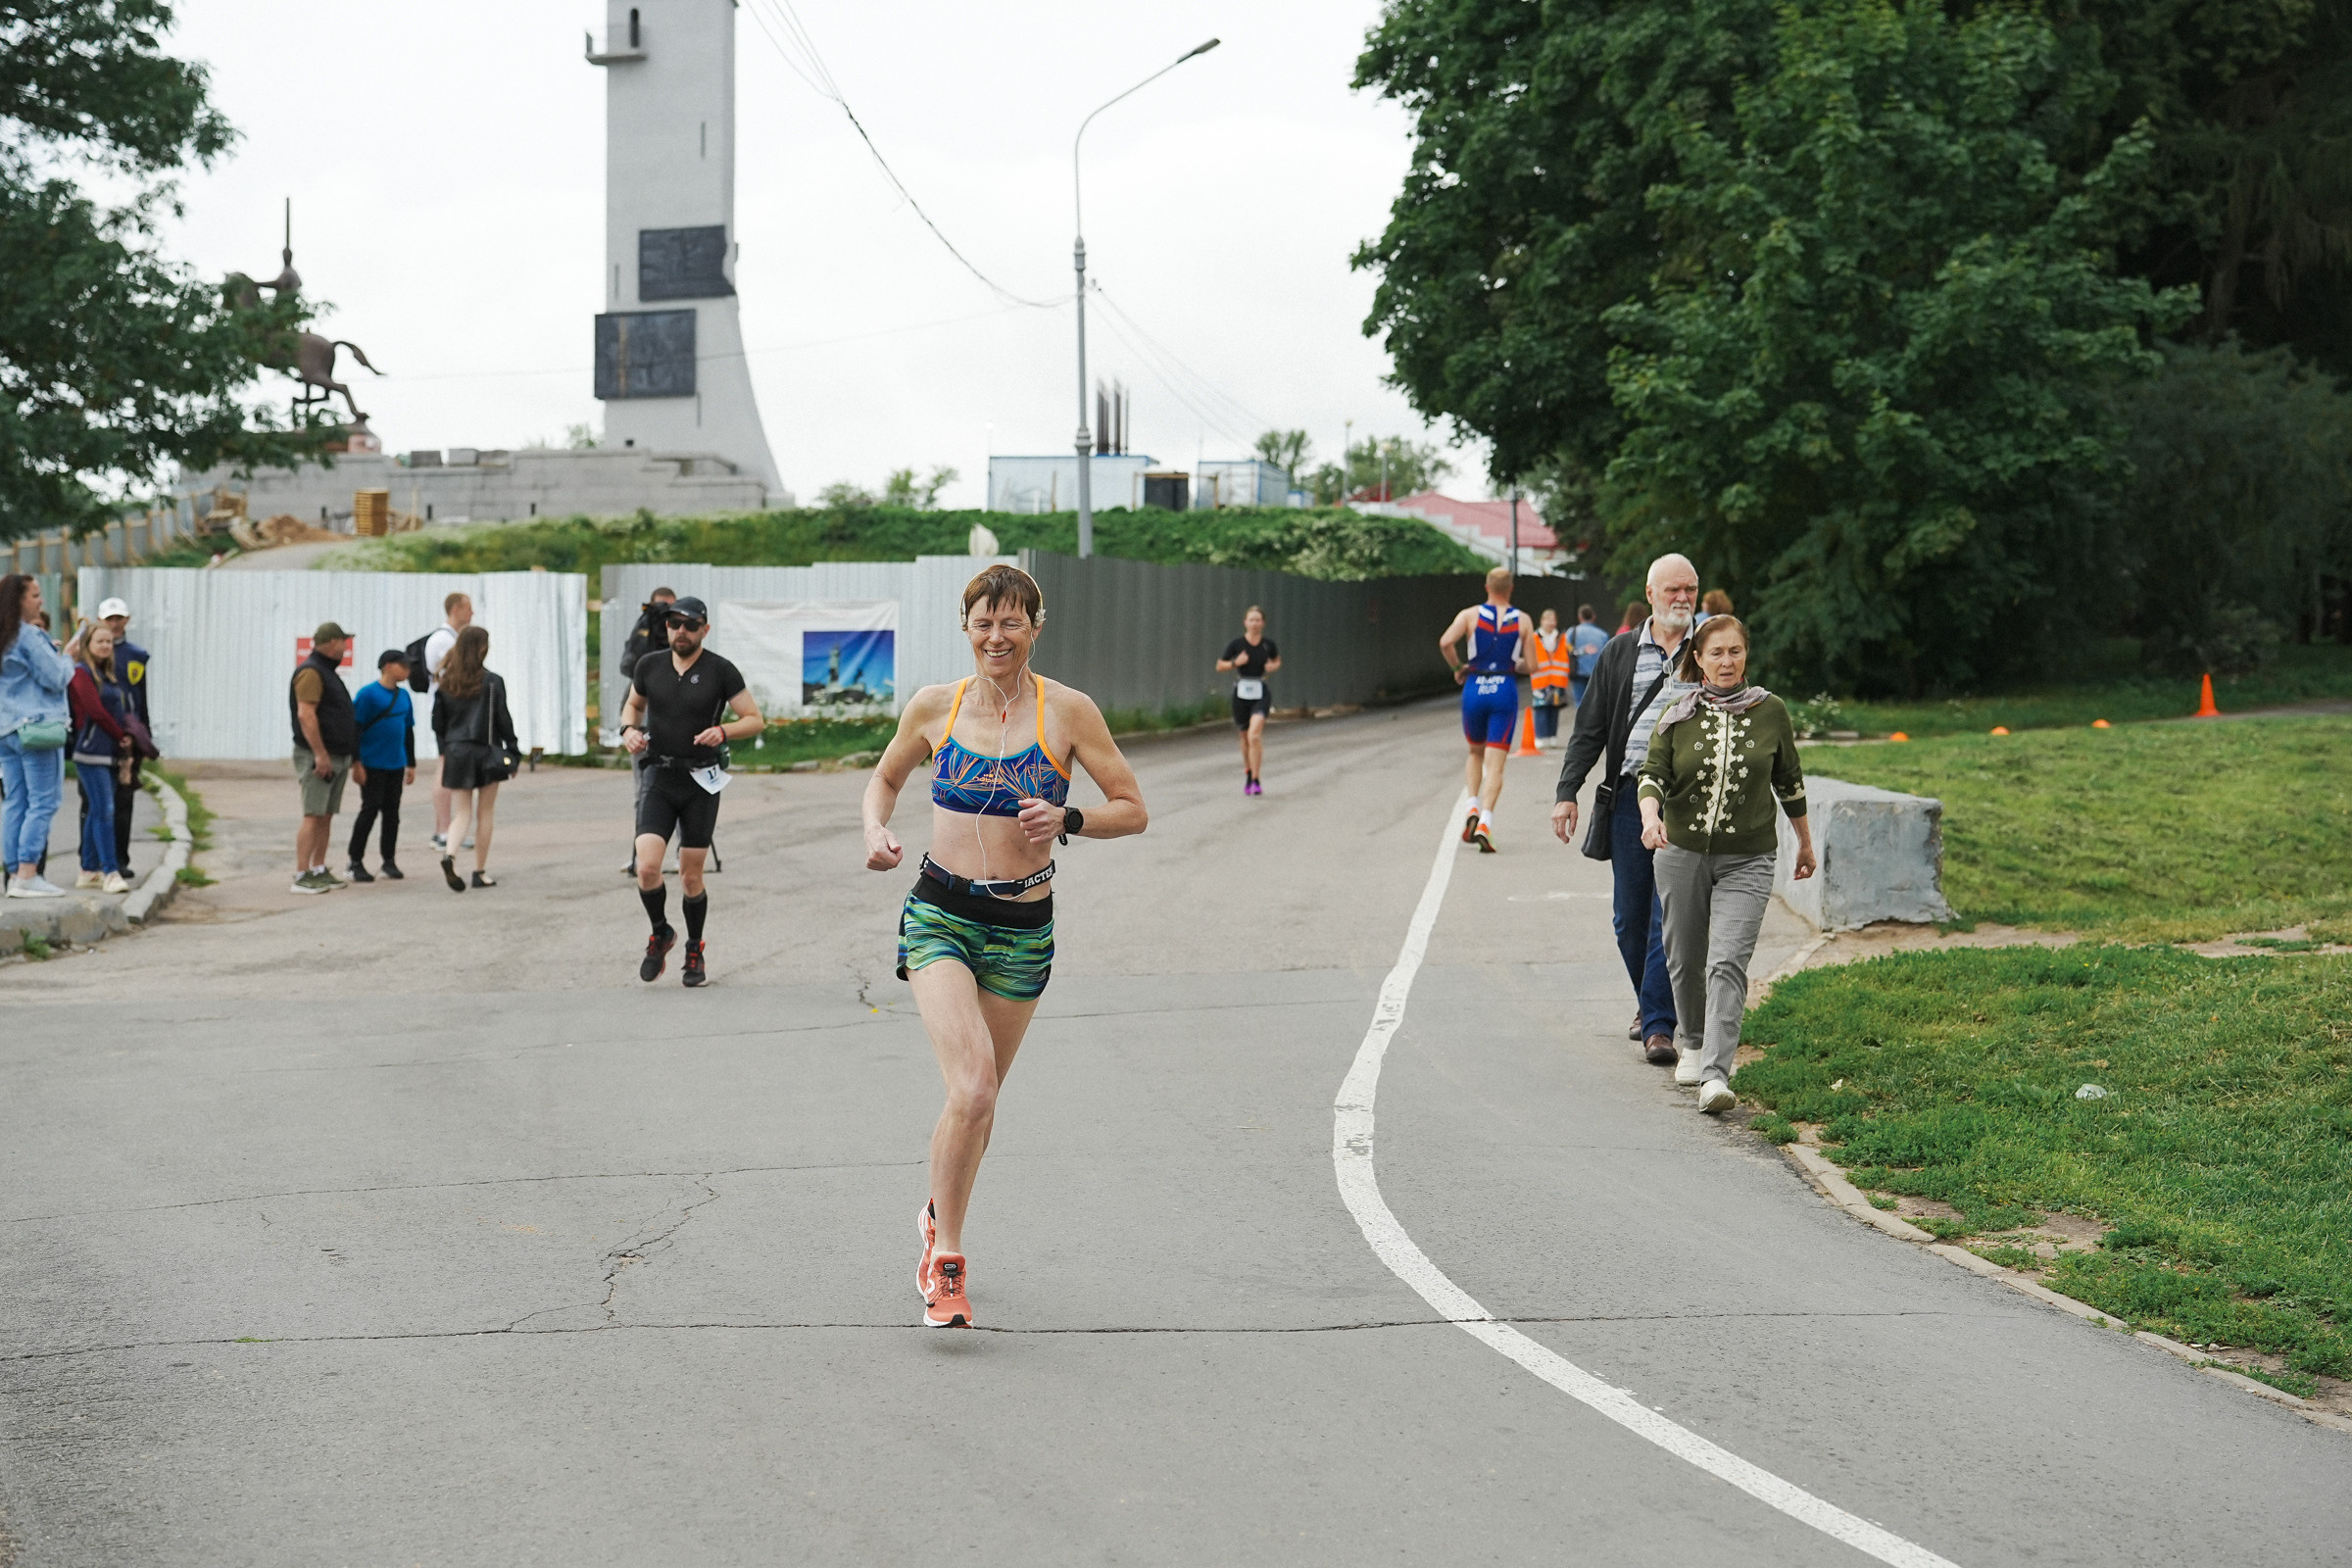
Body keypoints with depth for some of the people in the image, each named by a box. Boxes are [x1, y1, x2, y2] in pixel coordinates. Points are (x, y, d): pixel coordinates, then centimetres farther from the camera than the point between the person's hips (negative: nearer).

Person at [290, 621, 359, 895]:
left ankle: (319, 870, 15)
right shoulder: (310, 672, -12)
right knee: (313, 816, -12)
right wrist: (321, 754, -24)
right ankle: (301, 876, -14)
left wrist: (352, 756, 26)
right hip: (318, 757, -10)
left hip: (337, 757, 10)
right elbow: (306, 715, -21)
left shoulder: (328, 672, 20)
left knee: (326, 816, 10)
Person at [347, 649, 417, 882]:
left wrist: (411, 764, 18)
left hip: (396, 765, 6)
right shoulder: (368, 693, -9)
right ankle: (355, 862, 3)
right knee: (370, 810, -5)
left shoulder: (403, 695, 11)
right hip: (372, 765, -6)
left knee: (392, 812, 8)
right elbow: (355, 729, -10)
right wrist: (356, 763, -14)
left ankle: (389, 861, 16)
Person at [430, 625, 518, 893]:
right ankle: (480, 871, 10)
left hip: (455, 752, 3)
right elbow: (503, 719, -8)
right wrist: (513, 750, 1)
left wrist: (443, 752, 16)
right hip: (486, 751, -3)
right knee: (485, 813, 8)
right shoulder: (492, 682, -8)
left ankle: (449, 853, -22)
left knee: (462, 813, 6)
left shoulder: (446, 683, 3)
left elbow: (438, 723, 7)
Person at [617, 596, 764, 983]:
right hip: (659, 779, 2)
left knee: (690, 876, 2)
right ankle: (660, 934, 13)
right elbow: (633, 704, 23)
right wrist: (629, 729, 2)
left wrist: (723, 731, -20)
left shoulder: (720, 671, -5)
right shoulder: (649, 665, 4)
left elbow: (755, 720, -2)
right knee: (647, 867, -14)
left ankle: (695, 951, 24)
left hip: (701, 781, -2)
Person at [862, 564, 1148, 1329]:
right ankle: (948, 1262, -7)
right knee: (972, 1086, -20)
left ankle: (939, 1217, 42)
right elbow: (885, 779, 19)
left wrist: (1067, 819, -17)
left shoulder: (1068, 711, -3)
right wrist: (876, 830, -1)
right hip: (940, 913, -1)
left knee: (979, 1098, 13)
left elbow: (1133, 808, 1)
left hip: (1023, 926, 1)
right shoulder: (934, 706, 1)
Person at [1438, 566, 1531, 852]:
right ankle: (1485, 823, -18)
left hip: (1474, 689, 1)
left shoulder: (1470, 615, 1)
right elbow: (1529, 665, 3)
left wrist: (1457, 667, 2)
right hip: (1505, 691, -1)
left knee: (1476, 753, 23)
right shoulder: (1522, 621, 3)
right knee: (1495, 765, -1)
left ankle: (1473, 807, 4)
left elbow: (1445, 642, -15)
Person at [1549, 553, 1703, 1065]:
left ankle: (1659, 1024, -6)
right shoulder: (1619, 653, 9)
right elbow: (1590, 729, 8)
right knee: (1629, 916, 8)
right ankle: (1650, 1001, 29)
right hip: (1628, 795, 2)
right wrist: (1567, 792, -1)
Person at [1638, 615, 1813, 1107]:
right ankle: (1694, 1045, 40)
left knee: (1728, 963, -16)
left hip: (1747, 861, -2)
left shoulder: (1770, 711, 1)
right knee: (1685, 959, 13)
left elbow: (1789, 781, 12)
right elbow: (1653, 773, -5)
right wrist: (1650, 816, -26)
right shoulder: (1678, 714, 1)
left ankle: (1715, 1076, -23)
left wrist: (1805, 843, 21)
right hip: (1682, 852, 2)